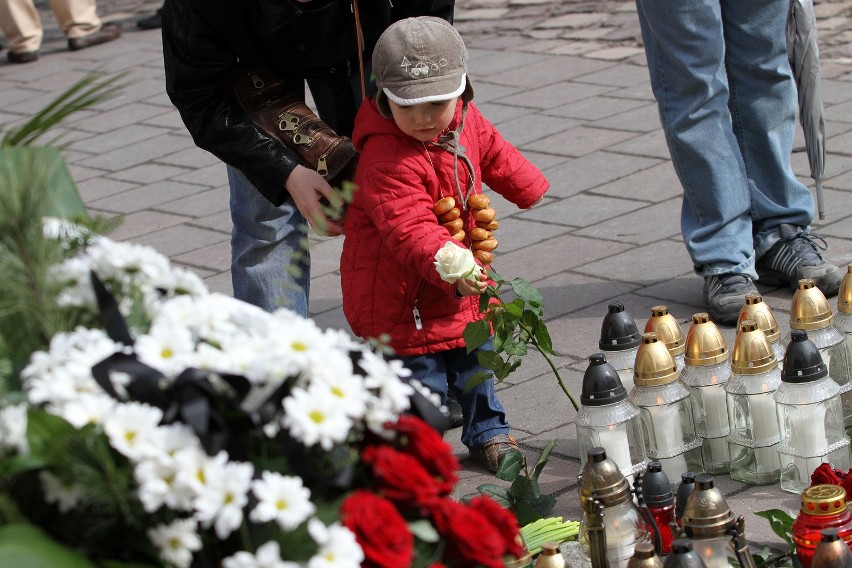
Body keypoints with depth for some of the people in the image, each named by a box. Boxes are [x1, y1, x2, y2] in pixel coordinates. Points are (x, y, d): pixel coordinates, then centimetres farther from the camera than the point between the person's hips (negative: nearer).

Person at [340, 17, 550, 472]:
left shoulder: (467, 124, -5)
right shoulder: (386, 160, -31)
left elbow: (494, 155, 17)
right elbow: (411, 230, -40)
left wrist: (531, 188, 32)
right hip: (400, 297, -8)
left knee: (474, 358, 23)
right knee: (422, 379, -1)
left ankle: (488, 432, 43)